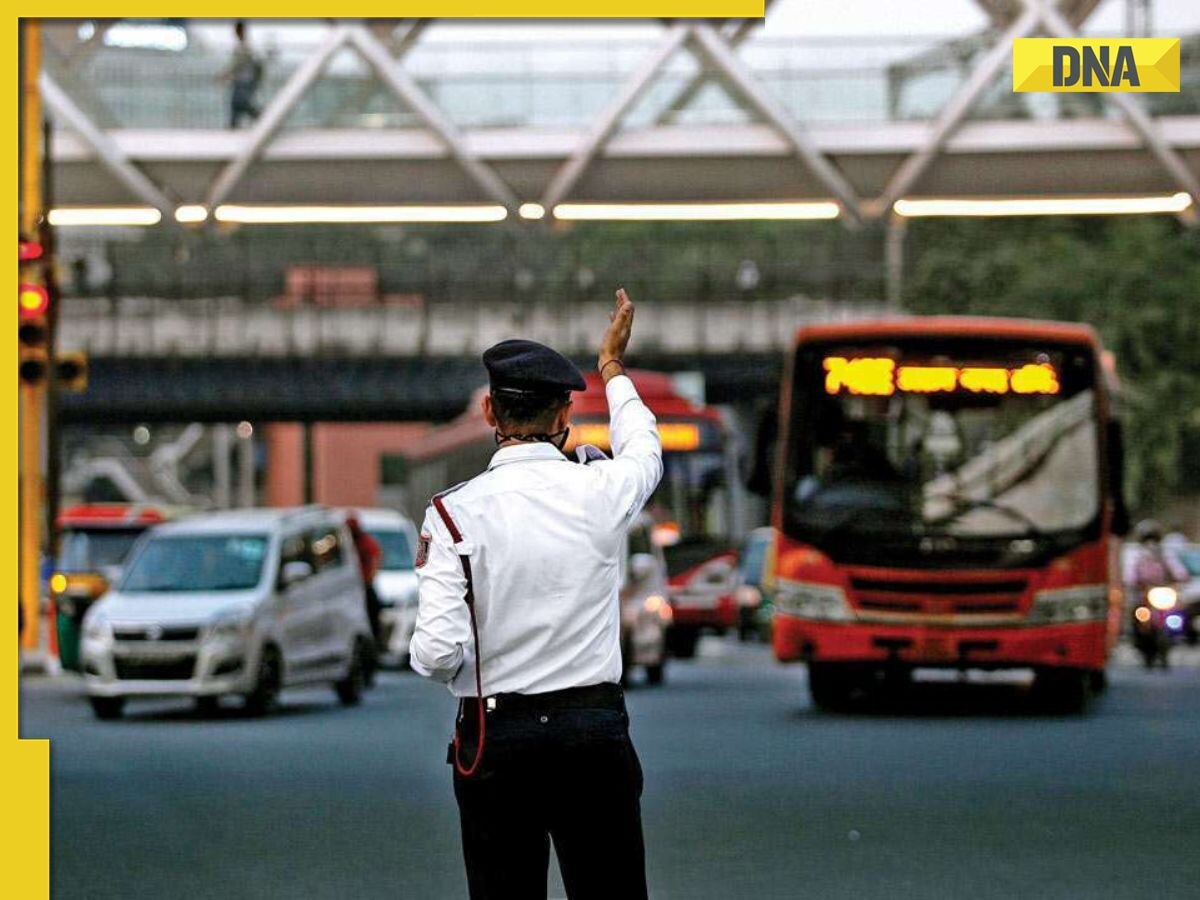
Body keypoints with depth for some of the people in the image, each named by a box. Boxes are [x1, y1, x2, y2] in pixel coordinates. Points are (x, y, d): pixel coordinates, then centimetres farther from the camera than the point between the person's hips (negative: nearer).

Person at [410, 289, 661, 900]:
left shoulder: (455, 513, -9)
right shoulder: (601, 491, -3)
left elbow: (436, 655, -14)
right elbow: (643, 450, 24)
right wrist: (613, 368, 40)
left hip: (494, 739, -1)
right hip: (595, 733, 1)